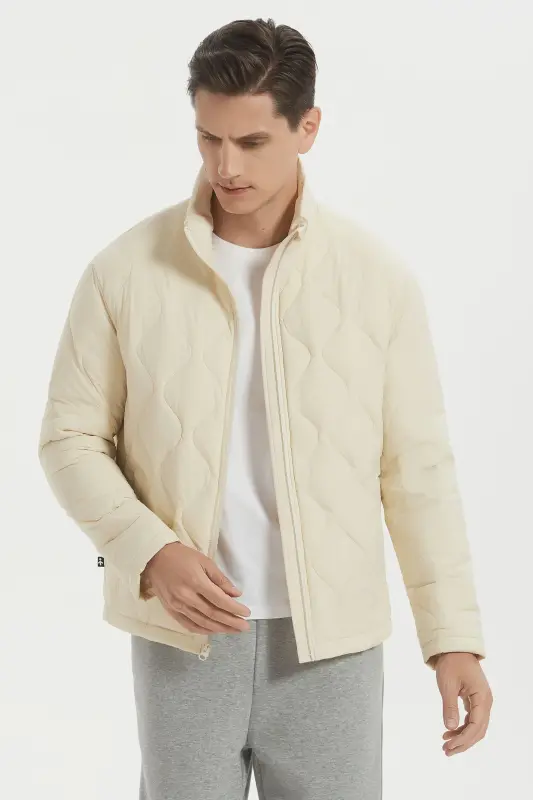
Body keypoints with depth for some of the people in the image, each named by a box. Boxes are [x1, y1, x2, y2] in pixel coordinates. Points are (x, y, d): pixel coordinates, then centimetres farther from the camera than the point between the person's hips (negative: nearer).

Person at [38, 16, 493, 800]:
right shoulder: (125, 271, -4)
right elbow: (72, 440, 1)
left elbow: (417, 467, 0)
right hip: (181, 639, 0)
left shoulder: (379, 278, -4)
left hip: (332, 645, 0)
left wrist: (455, 637, -3)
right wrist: (152, 552, -16)